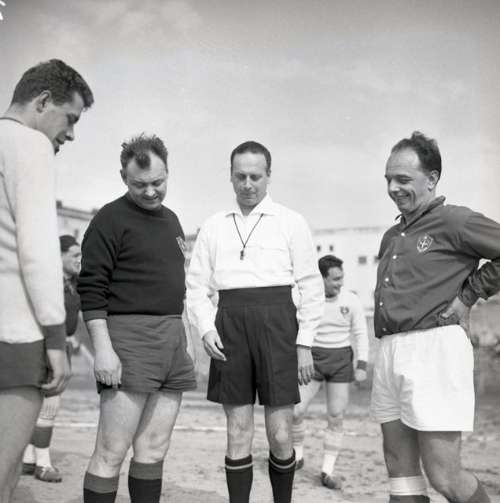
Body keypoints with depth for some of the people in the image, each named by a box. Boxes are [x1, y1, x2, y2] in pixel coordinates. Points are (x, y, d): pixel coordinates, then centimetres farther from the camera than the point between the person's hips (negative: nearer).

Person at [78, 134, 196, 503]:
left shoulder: (171, 220, 19)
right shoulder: (111, 219, -4)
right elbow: (91, 288, -10)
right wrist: (103, 347, -18)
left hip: (173, 338, 7)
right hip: (129, 336, -7)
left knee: (154, 449, 8)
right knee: (113, 451, -6)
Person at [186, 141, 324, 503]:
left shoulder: (291, 222, 4)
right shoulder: (213, 227, 11)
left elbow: (312, 287, 2)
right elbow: (196, 286, 12)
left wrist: (304, 343, -3)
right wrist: (206, 328, -4)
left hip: (276, 324, -2)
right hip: (229, 326, 2)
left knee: (280, 436, 0)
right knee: (238, 434, 6)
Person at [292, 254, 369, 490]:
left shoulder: (351, 300, -6)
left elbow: (361, 334, 1)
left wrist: (361, 366, -7)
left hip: (341, 360, 0)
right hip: (312, 358, 0)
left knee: (336, 417, -2)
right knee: (296, 411, -6)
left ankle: (327, 471, 10)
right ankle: (297, 455, 20)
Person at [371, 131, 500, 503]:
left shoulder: (454, 221, -4)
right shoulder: (392, 237, 19)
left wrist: (469, 295, -6)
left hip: (433, 349, -8)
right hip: (390, 351, 8)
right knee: (401, 470, 10)